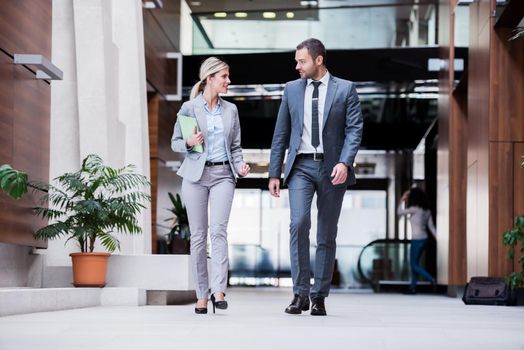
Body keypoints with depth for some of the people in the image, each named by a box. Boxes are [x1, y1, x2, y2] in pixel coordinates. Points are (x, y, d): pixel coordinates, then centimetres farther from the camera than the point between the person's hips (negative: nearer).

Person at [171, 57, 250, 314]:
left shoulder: (231, 110, 12)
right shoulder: (189, 108, 2)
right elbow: (175, 143, 7)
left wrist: (240, 166, -2)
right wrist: (189, 143, -14)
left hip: (223, 174, 1)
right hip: (196, 175, -1)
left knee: (218, 230, -15)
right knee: (198, 235, 1)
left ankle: (218, 290, -20)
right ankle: (201, 295, 7)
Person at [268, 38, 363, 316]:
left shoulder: (345, 89, 3)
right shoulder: (292, 89, 10)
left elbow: (354, 129, -3)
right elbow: (281, 134, 11)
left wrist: (345, 162, -18)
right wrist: (274, 173, 8)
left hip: (331, 167, -1)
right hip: (301, 165, 1)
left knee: (327, 235, 4)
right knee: (299, 223, -18)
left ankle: (319, 297, 12)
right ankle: (300, 293, -11)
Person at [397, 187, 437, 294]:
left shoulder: (415, 209, -16)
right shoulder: (427, 210, 7)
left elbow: (399, 212, -7)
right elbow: (431, 227, 7)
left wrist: (402, 200, 3)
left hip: (417, 240, -8)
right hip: (424, 238, 8)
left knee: (414, 265, 2)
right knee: (414, 263, 16)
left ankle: (432, 280, -10)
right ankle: (413, 287, 17)